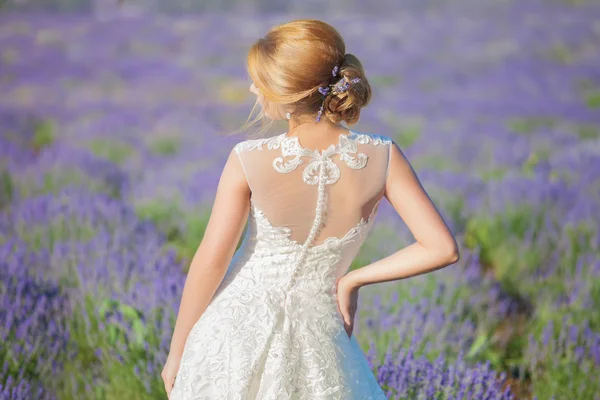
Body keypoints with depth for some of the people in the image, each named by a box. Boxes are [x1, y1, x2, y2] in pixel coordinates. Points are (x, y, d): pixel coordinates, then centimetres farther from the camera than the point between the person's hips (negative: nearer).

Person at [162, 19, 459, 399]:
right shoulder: (381, 157, -15)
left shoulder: (248, 160, -20)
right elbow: (443, 248, -15)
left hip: (235, 324, -1)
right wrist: (353, 279, -5)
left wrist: (177, 352, -1)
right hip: (315, 339, 1)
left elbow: (210, 262, -13)